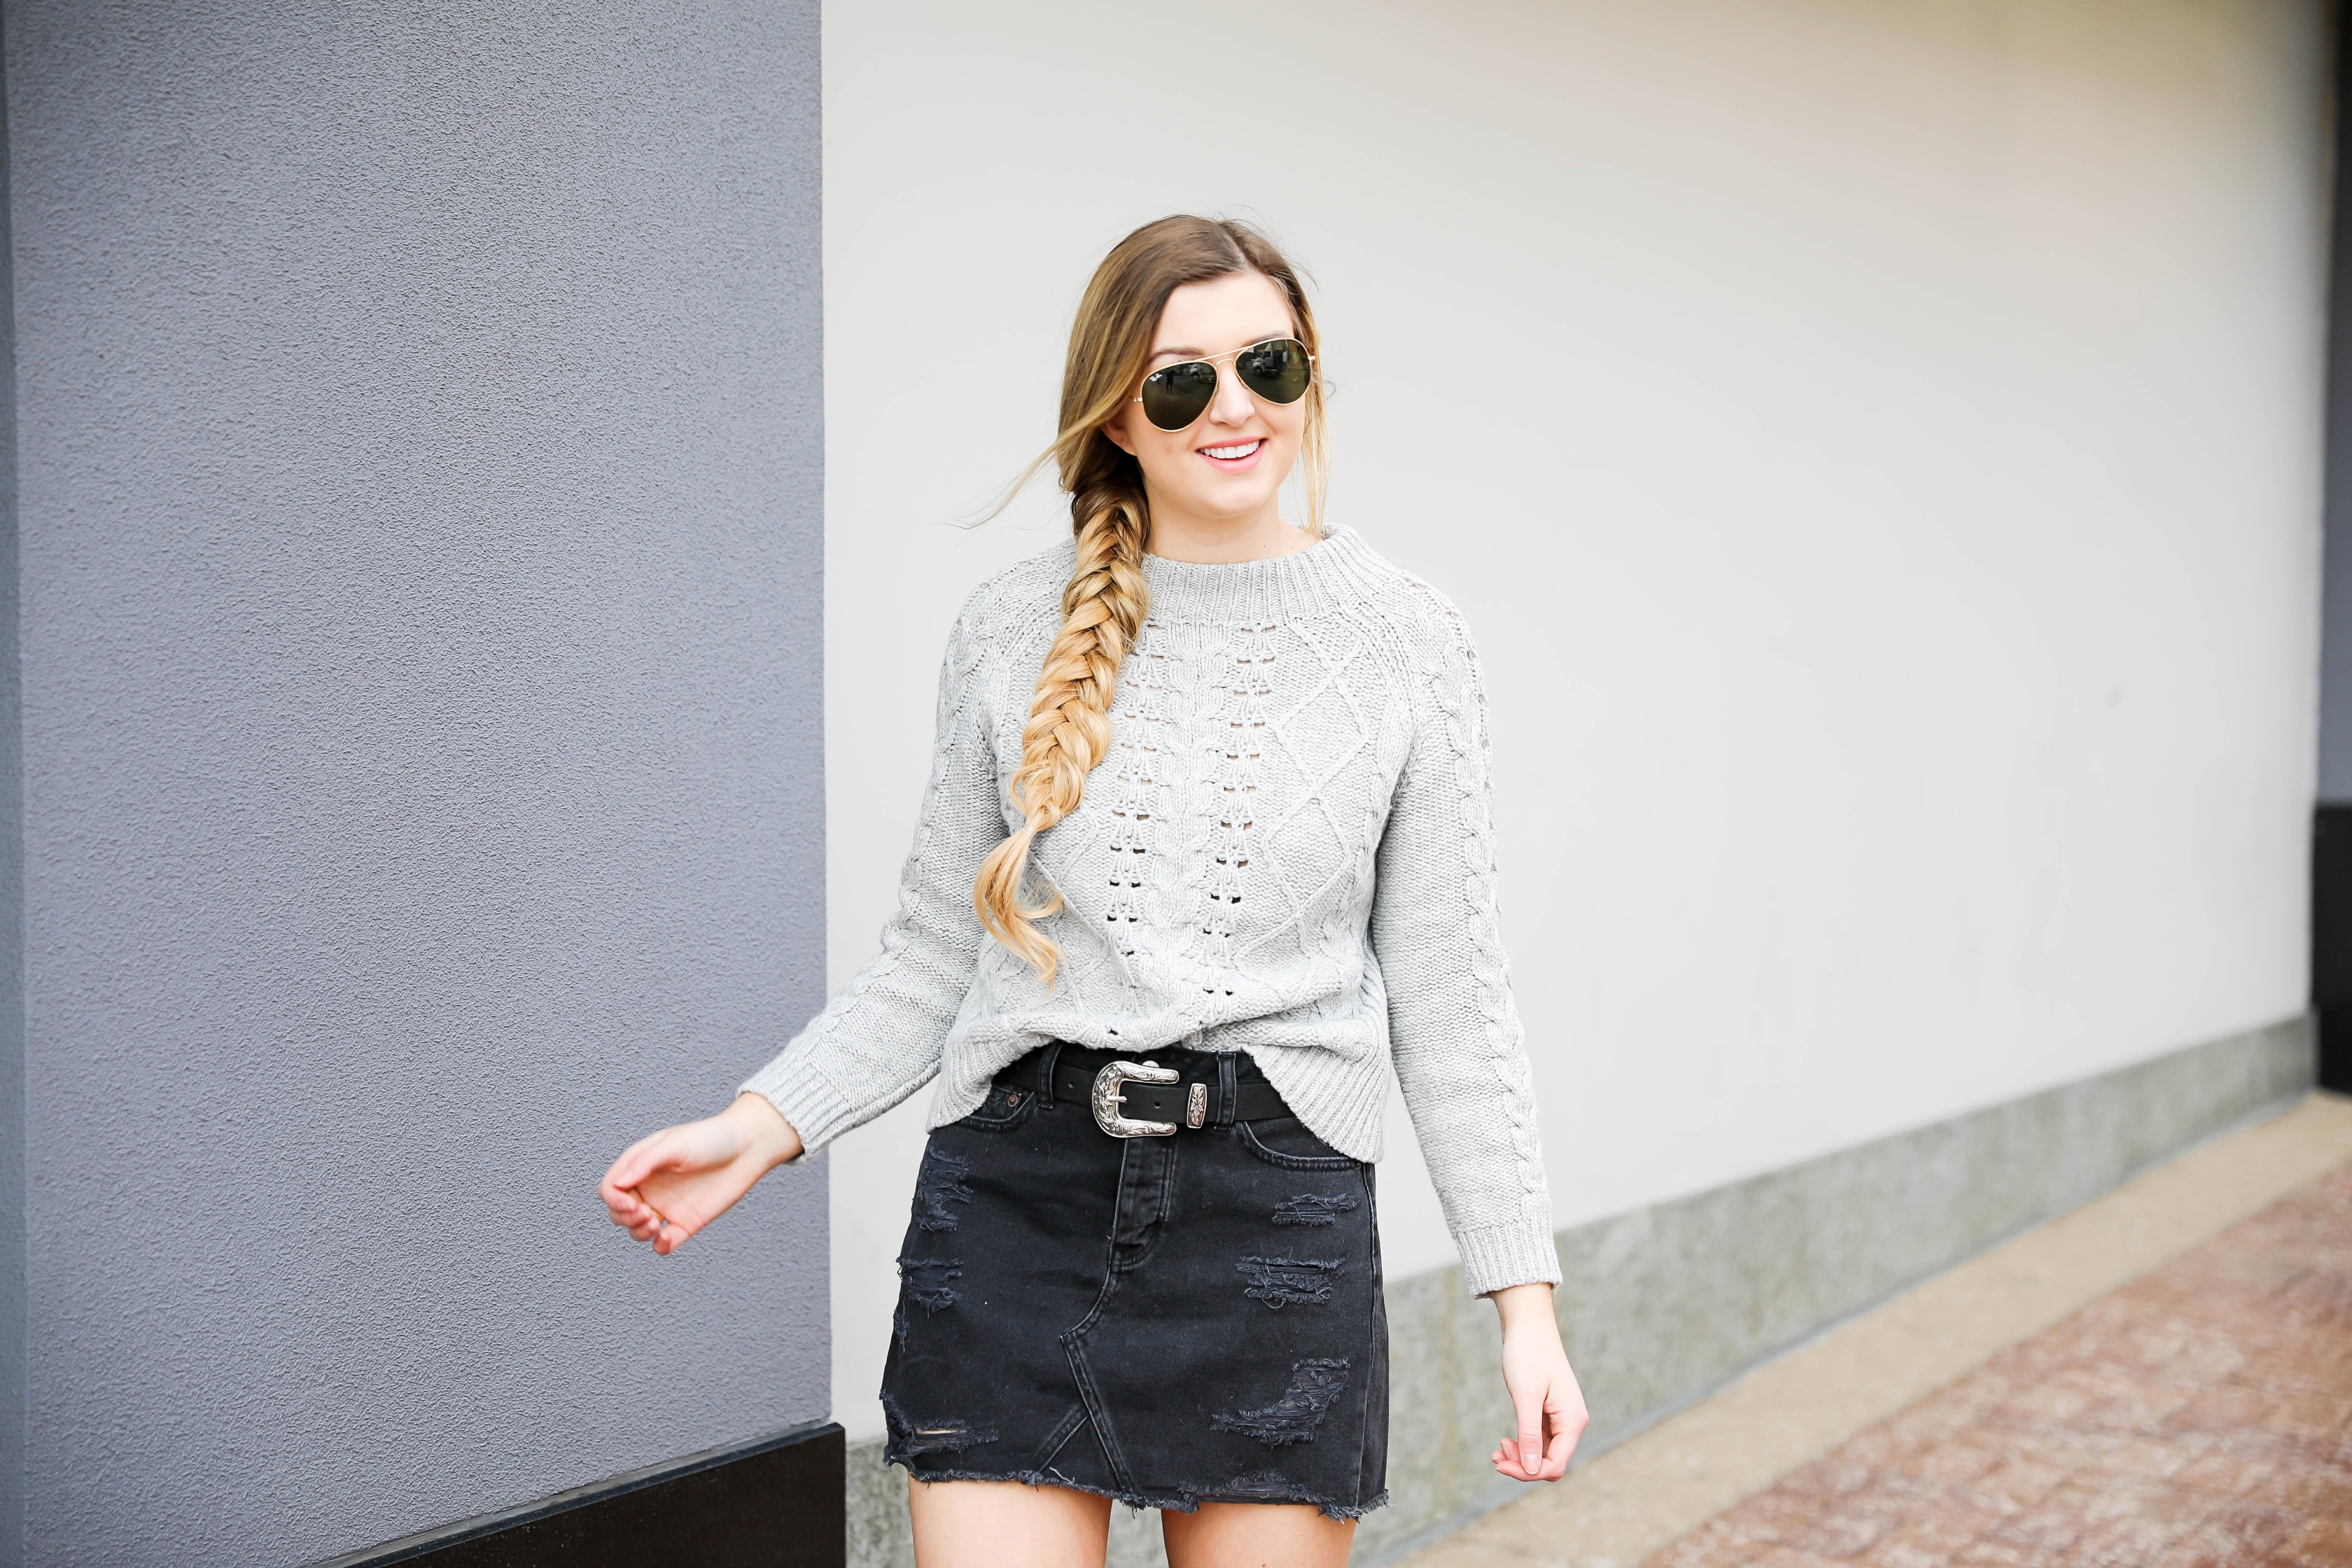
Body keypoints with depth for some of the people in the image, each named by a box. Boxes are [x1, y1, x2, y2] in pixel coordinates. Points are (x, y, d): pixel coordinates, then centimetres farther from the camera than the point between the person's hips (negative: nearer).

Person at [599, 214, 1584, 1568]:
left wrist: (1526, 1294, -1)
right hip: (1018, 1197, 1)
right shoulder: (1017, 628, 5)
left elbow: (1449, 994, 4)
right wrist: (759, 1129, -3)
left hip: (1276, 1207, 0)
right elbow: (937, 952, 10)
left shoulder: (1405, 640, 3)